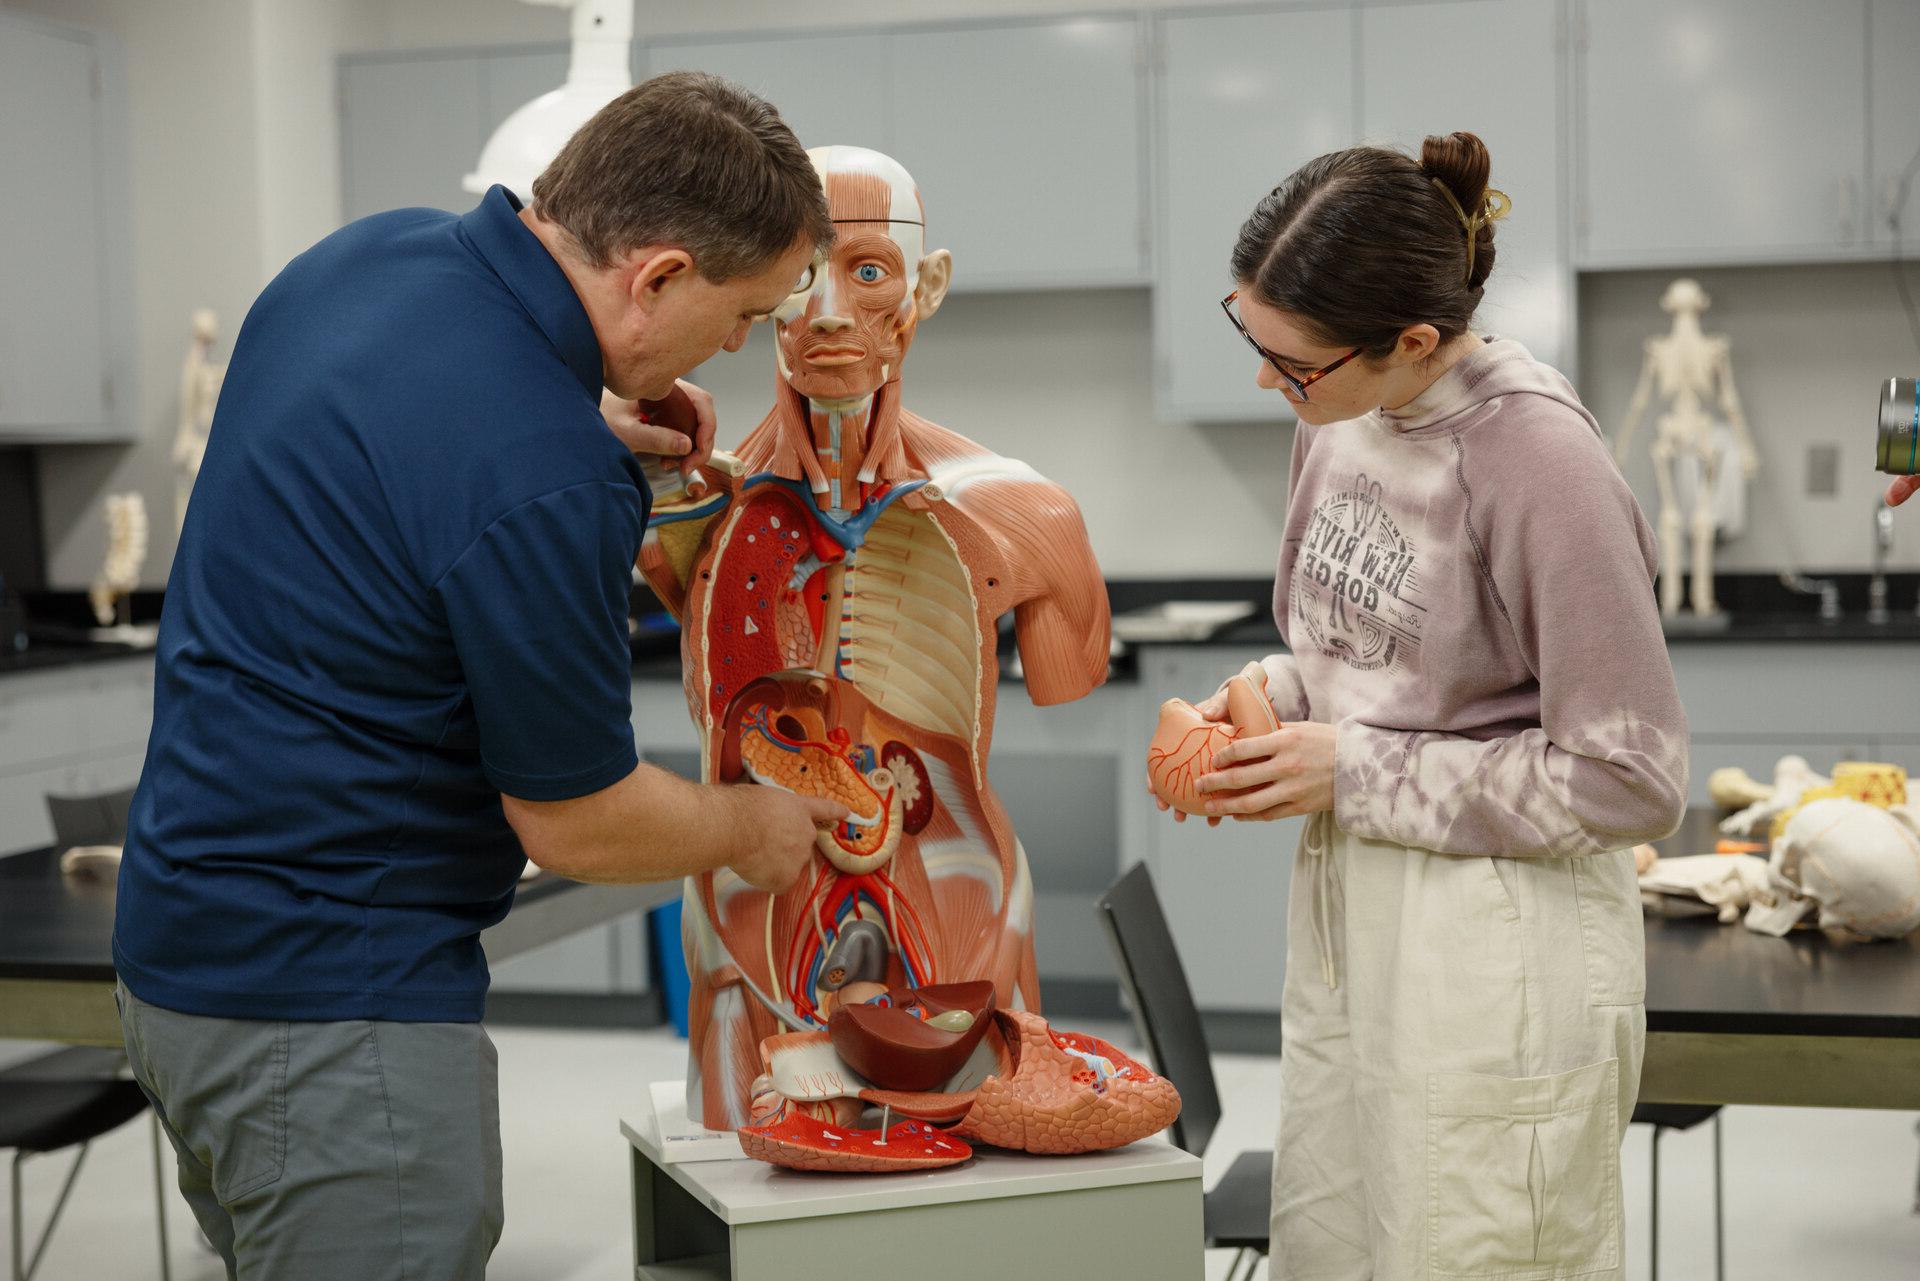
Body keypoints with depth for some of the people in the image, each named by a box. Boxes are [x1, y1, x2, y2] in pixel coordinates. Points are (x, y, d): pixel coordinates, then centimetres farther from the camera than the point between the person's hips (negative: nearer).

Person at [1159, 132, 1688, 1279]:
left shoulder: (1538, 463, -20)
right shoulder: (1344, 422, 4)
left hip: (1497, 957, -8)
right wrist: (1270, 701, -2)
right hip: (1344, 920, 8)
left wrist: (1354, 775, -15)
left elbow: (1629, 784, -17)